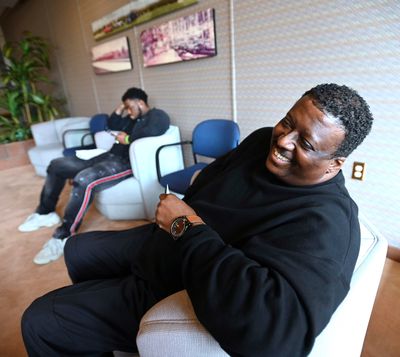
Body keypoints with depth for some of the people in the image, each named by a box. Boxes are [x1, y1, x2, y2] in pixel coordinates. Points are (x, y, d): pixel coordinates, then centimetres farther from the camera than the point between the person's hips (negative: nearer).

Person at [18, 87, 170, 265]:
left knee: (84, 180, -37)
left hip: (126, 163, -10)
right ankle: (46, 213, 21)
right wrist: (121, 107, 19)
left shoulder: (157, 115, -4)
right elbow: (111, 125, 30)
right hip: (110, 156, 11)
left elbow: (151, 132, -25)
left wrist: (127, 139, -12)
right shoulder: (133, 117, 25)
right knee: (57, 164, 11)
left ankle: (63, 237, -25)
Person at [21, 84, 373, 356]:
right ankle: (96, 307, 54)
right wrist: (179, 211, -1)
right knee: (78, 250, 26)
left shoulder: (325, 221, -30)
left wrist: (187, 227, -37)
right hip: (158, 241, 8)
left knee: (40, 322, 1)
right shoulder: (263, 139, -6)